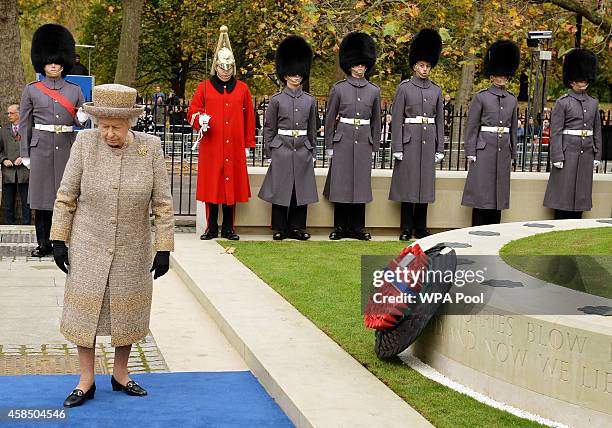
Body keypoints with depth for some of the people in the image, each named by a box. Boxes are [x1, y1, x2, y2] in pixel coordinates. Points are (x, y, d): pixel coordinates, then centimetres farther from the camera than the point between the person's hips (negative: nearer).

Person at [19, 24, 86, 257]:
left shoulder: (75, 90, 7)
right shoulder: (31, 90, 4)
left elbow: (79, 120, 12)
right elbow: (24, 123, 5)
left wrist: (82, 118, -12)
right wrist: (25, 154, 1)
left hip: (67, 147, 1)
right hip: (41, 148, -1)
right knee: (42, 196, 2)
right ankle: (44, 244, 10)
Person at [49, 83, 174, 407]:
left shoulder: (150, 148, -11)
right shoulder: (85, 143, -12)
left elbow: (162, 203, -6)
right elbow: (66, 195, -4)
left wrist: (163, 249, -7)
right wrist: (59, 240, -5)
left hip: (132, 250, 1)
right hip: (88, 247, 0)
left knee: (127, 311, 12)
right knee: (84, 309, 5)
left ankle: (120, 375, 31)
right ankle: (86, 381, 19)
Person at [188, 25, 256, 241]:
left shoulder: (242, 88, 8)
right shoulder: (204, 87, 5)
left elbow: (249, 117, 11)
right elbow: (192, 111, 6)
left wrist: (248, 144, 8)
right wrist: (200, 120, -16)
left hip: (234, 147, 1)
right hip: (211, 146, -1)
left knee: (232, 185, 4)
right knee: (211, 185, 1)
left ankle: (228, 229, 13)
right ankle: (212, 228, 10)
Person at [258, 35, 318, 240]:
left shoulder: (310, 100, 8)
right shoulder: (276, 100, 0)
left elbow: (312, 129, 14)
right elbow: (269, 128, 4)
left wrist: (312, 151, 11)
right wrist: (272, 151, 0)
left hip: (303, 150, 3)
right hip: (282, 149, -3)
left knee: (301, 190, 5)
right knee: (280, 189, 1)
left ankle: (297, 227, 14)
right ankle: (279, 229, 9)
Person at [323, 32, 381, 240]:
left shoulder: (373, 90, 6)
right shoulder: (338, 89, -1)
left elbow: (376, 121, 12)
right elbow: (330, 119, 3)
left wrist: (375, 146, 9)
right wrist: (329, 146, 0)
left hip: (363, 143, 2)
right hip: (343, 142, -2)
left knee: (361, 183, 5)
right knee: (340, 183, 1)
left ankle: (357, 227, 14)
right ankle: (340, 227, 10)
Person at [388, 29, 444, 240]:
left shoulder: (436, 90, 10)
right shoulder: (404, 88, -1)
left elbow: (440, 120, 13)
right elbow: (397, 119, -4)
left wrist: (440, 149, 8)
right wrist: (397, 148, -10)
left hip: (428, 141, 4)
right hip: (410, 141, -4)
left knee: (425, 183, 6)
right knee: (408, 183, -1)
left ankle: (421, 229, 14)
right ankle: (406, 229, 6)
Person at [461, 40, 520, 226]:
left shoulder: (512, 100, 12)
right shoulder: (481, 97, -2)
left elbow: (513, 129, 17)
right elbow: (471, 126, -3)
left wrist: (512, 154, 14)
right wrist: (471, 153, -8)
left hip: (503, 150, 5)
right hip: (484, 149, -5)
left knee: (499, 193, 7)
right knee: (481, 191, -4)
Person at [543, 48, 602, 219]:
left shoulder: (593, 103, 13)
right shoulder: (562, 103, -3)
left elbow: (597, 131, 16)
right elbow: (555, 132, -7)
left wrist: (597, 155, 10)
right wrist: (557, 158, -13)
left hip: (586, 154, 5)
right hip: (568, 153, -5)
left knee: (581, 196, 7)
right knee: (563, 194, -3)